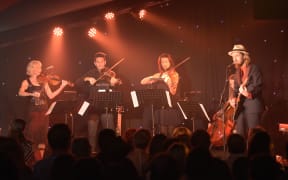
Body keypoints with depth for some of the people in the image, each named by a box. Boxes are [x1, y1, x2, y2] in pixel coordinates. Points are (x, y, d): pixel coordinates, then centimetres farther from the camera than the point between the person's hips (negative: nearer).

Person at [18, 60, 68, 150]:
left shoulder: (43, 81, 9)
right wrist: (32, 94, -29)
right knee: (33, 132, -9)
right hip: (33, 110, -3)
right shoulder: (27, 82, 1)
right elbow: (20, 93, -15)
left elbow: (51, 96, 4)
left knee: (43, 132, 3)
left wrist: (62, 86, -3)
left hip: (44, 110, 3)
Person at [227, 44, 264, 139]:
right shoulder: (238, 71, 16)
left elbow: (258, 85, -17)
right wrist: (233, 98, 2)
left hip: (253, 105, -8)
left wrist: (249, 93, -34)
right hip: (241, 106, 8)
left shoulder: (254, 68, -8)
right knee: (240, 135, 7)